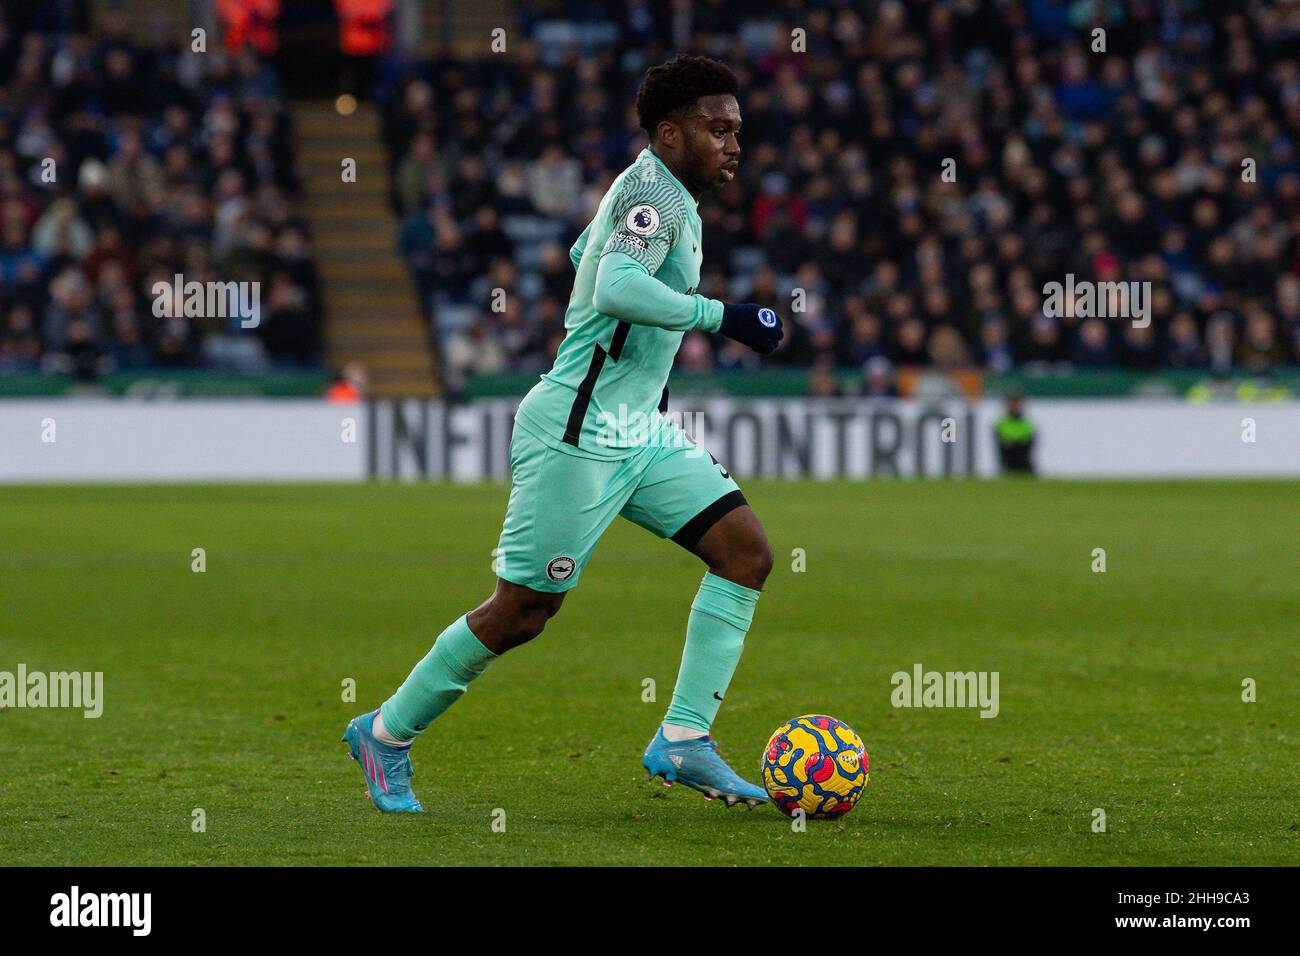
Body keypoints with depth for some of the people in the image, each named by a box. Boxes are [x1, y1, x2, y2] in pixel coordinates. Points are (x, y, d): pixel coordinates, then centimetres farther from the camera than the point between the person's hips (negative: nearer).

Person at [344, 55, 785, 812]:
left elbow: (584, 253, 34)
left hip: (640, 432, 10)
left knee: (747, 552, -4)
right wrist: (720, 317, -30)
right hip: (577, 435, -10)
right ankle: (386, 734, 14)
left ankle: (682, 741, -5)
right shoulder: (654, 190, -15)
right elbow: (616, 289, -33)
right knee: (523, 612, -4)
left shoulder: (661, 193, 15)